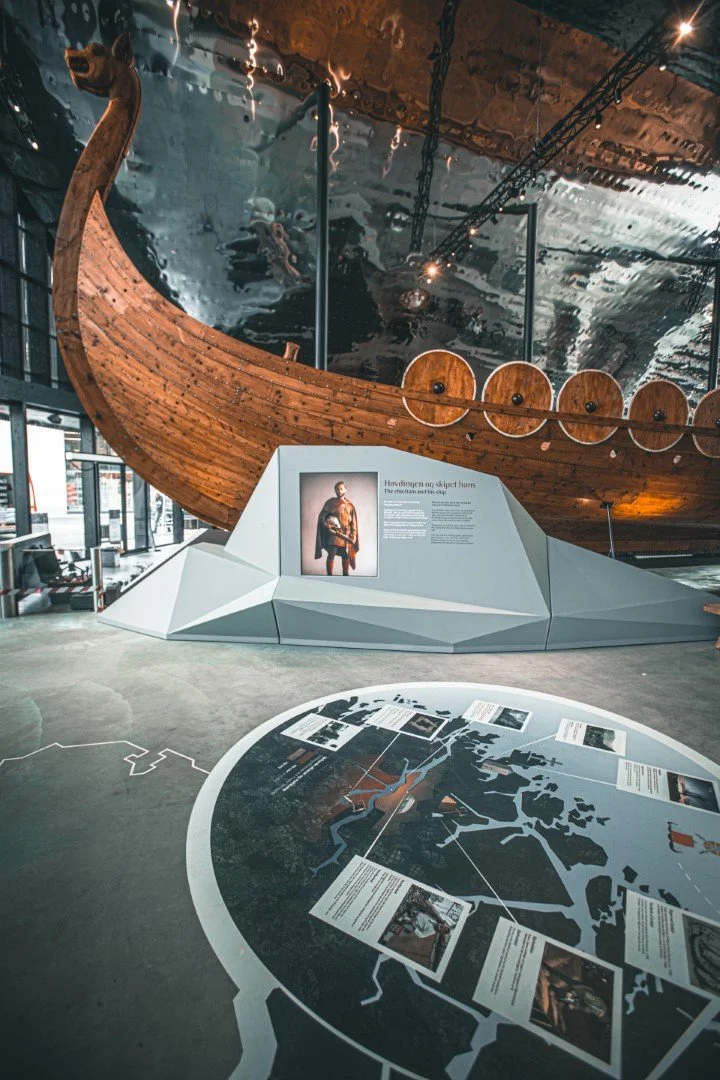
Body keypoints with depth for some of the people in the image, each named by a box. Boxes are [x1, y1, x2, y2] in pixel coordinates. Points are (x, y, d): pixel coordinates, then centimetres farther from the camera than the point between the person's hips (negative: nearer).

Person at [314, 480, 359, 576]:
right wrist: (326, 525, -16)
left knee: (346, 556, 8)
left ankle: (345, 575, 21)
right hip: (333, 532, -3)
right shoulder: (330, 502, 5)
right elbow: (321, 516, 3)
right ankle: (329, 575, 1)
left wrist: (354, 535, 3)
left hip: (346, 534, 3)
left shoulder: (350, 505, 13)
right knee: (331, 555, -6)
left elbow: (353, 522, 12)